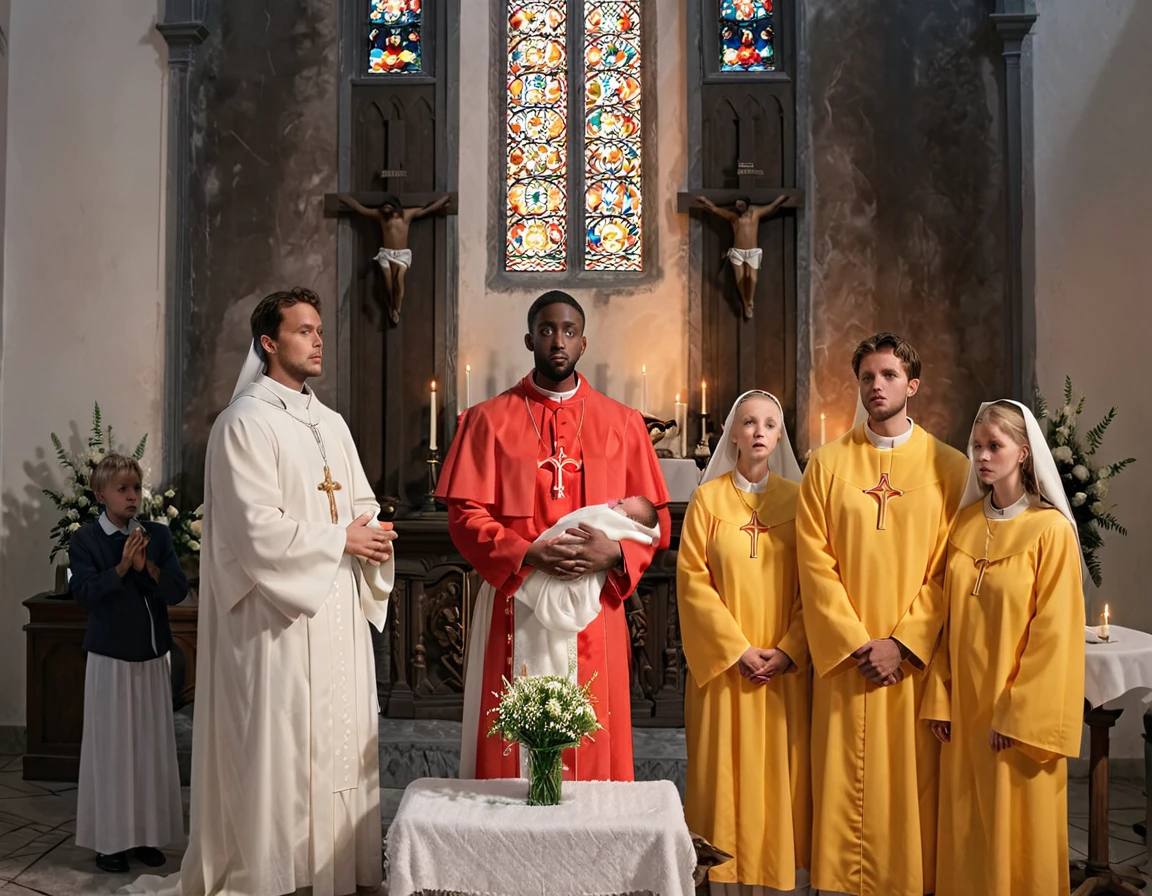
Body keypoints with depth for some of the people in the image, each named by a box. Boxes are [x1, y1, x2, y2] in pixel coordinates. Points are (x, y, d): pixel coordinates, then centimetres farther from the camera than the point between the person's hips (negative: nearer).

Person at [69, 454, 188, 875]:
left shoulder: (158, 535, 2)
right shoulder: (85, 539, -6)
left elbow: (179, 590, -6)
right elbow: (85, 592, -17)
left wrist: (146, 566, -21)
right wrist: (121, 567, -29)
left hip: (153, 656, 3)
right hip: (110, 656, -3)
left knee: (153, 745, 8)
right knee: (111, 748, 3)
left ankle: (147, 834, 21)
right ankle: (109, 839, 15)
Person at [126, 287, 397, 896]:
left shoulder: (332, 425, 15)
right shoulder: (246, 424, -9)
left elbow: (363, 504, 17)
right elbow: (258, 528, -17)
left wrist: (371, 535, -5)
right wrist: (340, 539, -12)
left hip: (339, 610, 8)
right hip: (279, 615, -7)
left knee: (340, 741, 11)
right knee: (282, 743, -1)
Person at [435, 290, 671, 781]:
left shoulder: (622, 423, 7)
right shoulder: (488, 420, 5)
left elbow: (655, 519, 6)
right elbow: (465, 517, -2)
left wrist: (615, 554, -14)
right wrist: (528, 554, -17)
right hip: (514, 607, -1)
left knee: (593, 751, 6)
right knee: (513, 749, 4)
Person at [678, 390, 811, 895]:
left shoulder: (796, 498, 4)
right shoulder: (707, 499, 2)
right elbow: (692, 581, -4)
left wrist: (788, 651, -10)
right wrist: (737, 649, -11)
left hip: (785, 669, 1)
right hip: (725, 665, -1)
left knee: (781, 775, 5)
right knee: (729, 773, 3)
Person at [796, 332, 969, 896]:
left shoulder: (948, 467, 3)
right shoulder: (827, 463, 4)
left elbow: (947, 569, -3)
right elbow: (814, 562, -1)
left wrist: (903, 644, -11)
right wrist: (855, 643, -9)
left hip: (917, 657, 0)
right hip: (843, 656, 1)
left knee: (912, 782, 5)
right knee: (843, 782, 4)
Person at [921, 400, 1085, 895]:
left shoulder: (1051, 529, -11)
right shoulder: (965, 523, 5)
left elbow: (1053, 630, -13)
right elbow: (951, 618, 6)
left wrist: (1018, 715, -15)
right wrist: (939, 698, 0)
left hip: (1019, 708, -5)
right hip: (964, 703, 5)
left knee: (1017, 833, 8)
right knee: (966, 828, 13)